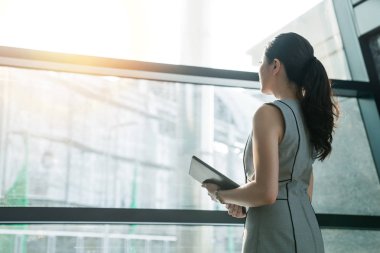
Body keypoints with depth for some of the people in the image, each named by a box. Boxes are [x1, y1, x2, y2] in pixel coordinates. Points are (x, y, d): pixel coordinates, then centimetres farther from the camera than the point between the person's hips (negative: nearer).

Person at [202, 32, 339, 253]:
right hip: (306, 230, 9)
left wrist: (221, 194, -4)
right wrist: (245, 202, 12)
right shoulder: (306, 115, 12)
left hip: (276, 234, -9)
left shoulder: (269, 113, -14)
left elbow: (266, 192, -21)